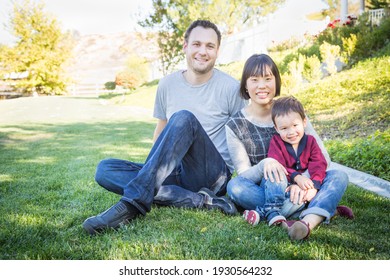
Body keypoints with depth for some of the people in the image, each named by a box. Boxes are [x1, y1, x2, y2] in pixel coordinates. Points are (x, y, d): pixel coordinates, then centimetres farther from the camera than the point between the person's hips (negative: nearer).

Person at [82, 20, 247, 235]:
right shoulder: (168, 85, 10)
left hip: (215, 174, -4)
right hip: (177, 174, 5)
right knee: (105, 169, -16)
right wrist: (154, 167, 5)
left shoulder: (231, 88, 0)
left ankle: (133, 203, -36)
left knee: (184, 118, -30)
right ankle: (199, 200, -27)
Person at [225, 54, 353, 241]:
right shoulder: (235, 126, -5)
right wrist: (264, 165, -32)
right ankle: (322, 207, -29)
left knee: (339, 176, -21)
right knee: (234, 186, -32)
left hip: (297, 189, 2)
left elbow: (323, 157, -5)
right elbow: (244, 176, -10)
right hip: (264, 191, -1)